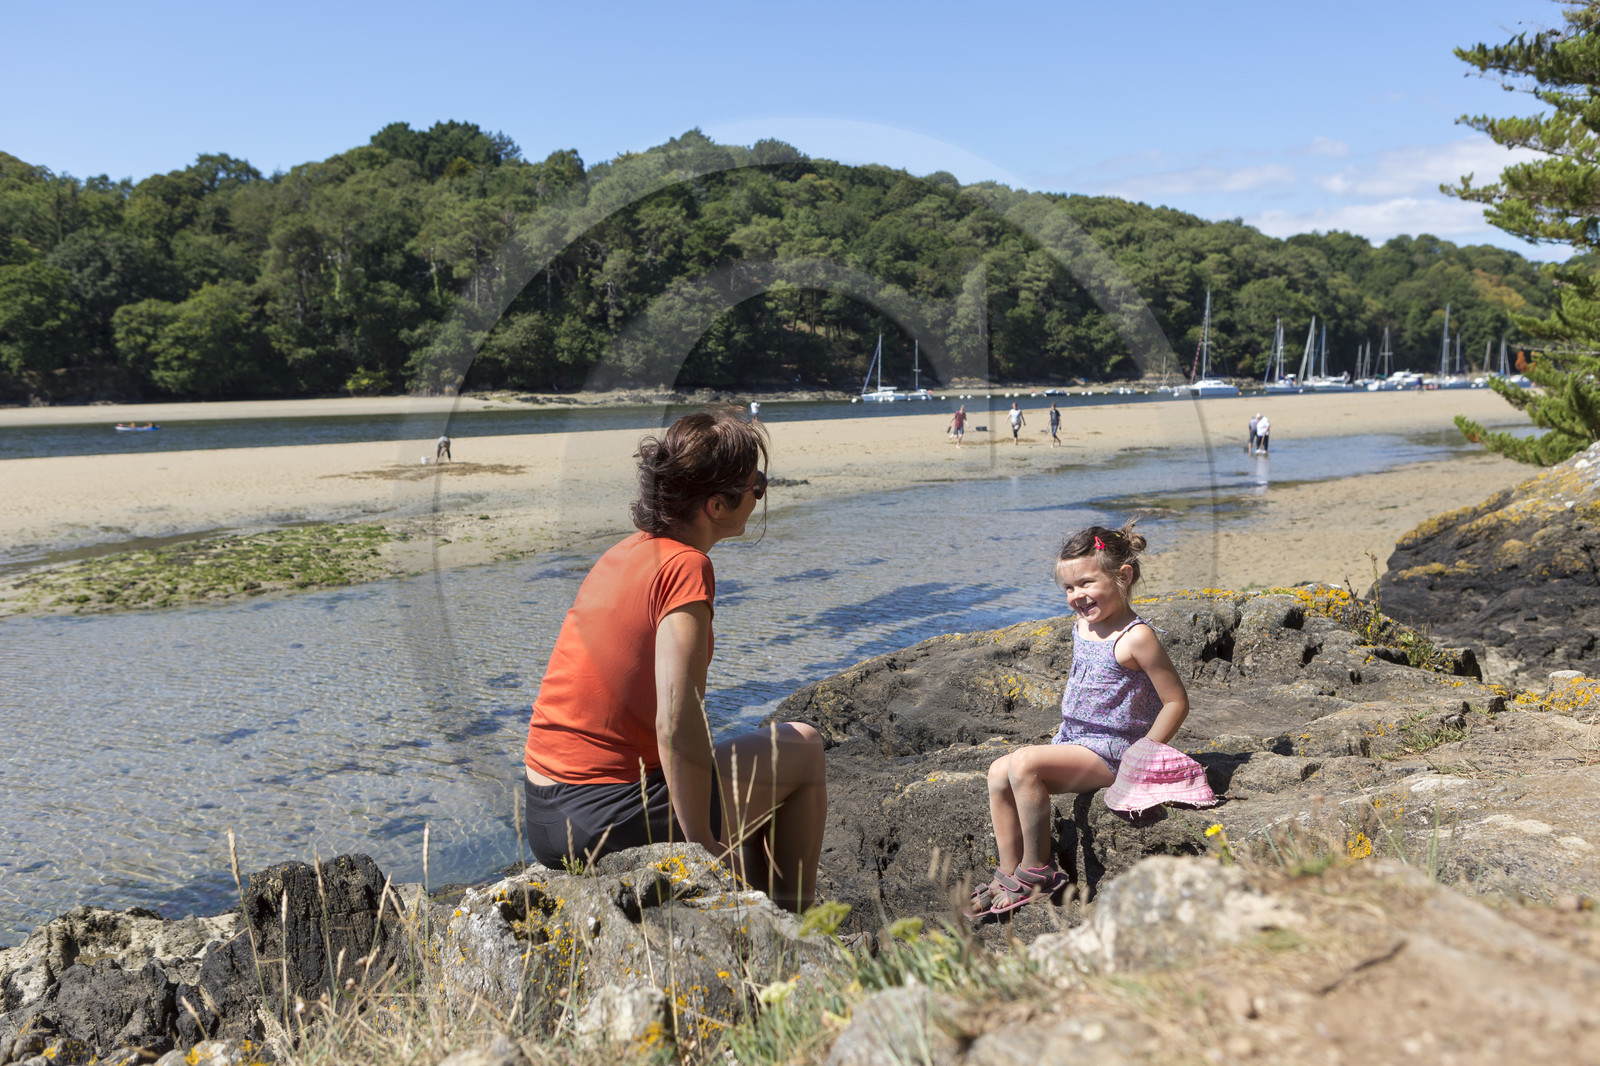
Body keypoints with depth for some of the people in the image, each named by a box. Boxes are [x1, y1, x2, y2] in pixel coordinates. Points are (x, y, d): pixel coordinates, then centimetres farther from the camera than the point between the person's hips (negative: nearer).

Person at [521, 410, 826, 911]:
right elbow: (676, 726, -24)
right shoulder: (686, 566, -16)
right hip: (604, 822, -8)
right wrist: (705, 847, -14)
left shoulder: (623, 552, 9)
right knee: (803, 748, 9)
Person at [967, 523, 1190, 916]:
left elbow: (1176, 701, -16)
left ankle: (1037, 870, -11)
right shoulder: (1082, 625, 8)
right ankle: (1009, 875, 0)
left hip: (1109, 751, -9)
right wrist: (1065, 736, 15)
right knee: (999, 773, -5)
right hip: (1073, 741, 9)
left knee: (1023, 765, -25)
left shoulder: (1136, 638, -17)